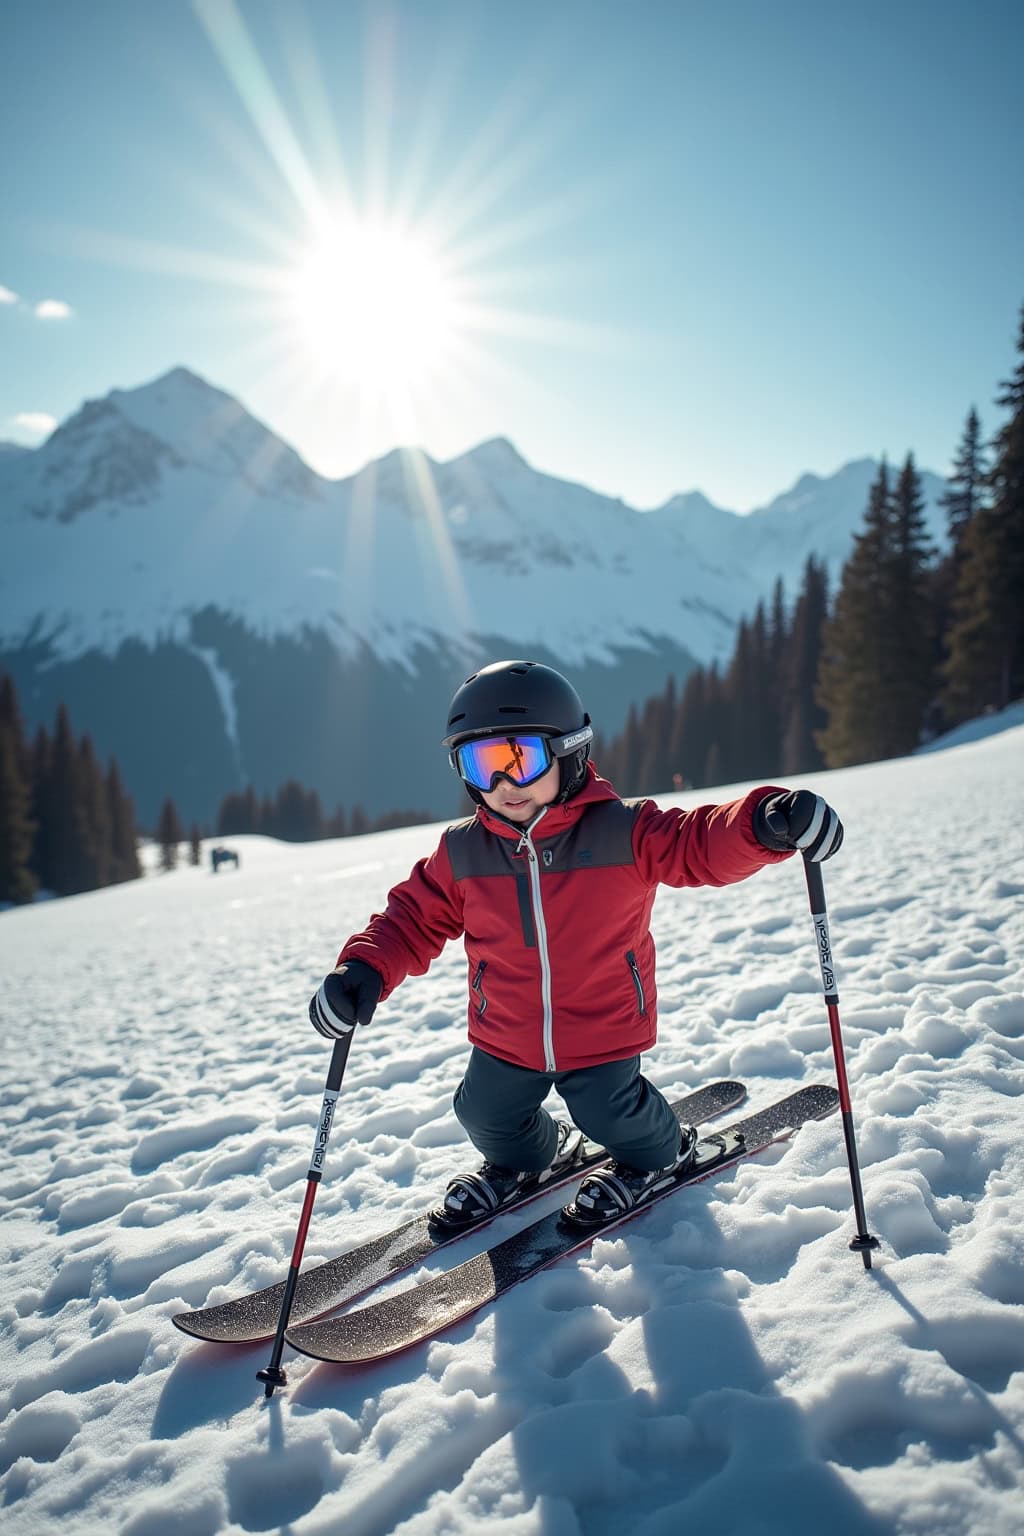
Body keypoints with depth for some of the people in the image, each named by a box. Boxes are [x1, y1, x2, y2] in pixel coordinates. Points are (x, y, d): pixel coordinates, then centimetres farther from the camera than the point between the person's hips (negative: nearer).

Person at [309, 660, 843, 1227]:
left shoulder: (622, 832, -20)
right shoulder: (461, 852, -11)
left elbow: (704, 845, -23)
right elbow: (415, 918, -1)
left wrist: (765, 823, -44)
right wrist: (367, 968, -17)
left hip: (602, 1032, -4)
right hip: (504, 1040, 4)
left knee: (610, 1114, 9)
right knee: (485, 1115, 19)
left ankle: (657, 1153, 47)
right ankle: (527, 1157, 56)